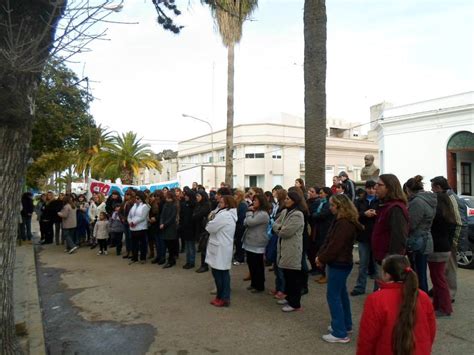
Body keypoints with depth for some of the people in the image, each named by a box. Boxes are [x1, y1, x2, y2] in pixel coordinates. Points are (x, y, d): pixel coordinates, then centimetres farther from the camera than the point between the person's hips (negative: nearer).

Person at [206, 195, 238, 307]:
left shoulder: (223, 215, -20)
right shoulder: (231, 215, 12)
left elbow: (210, 228, -16)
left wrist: (211, 220, 3)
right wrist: (214, 220, 2)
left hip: (220, 249, -9)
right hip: (224, 248, 9)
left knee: (218, 273, 1)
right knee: (224, 273, 12)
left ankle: (222, 298, 9)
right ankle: (225, 297, 18)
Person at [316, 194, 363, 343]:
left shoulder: (345, 224, -22)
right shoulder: (341, 221, 11)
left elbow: (335, 245, -24)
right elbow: (329, 241, 11)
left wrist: (322, 259, -12)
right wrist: (320, 255, 2)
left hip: (339, 263, -10)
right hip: (340, 263, 10)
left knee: (333, 296, -4)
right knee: (341, 294, 18)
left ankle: (340, 333, 3)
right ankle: (345, 325, 32)